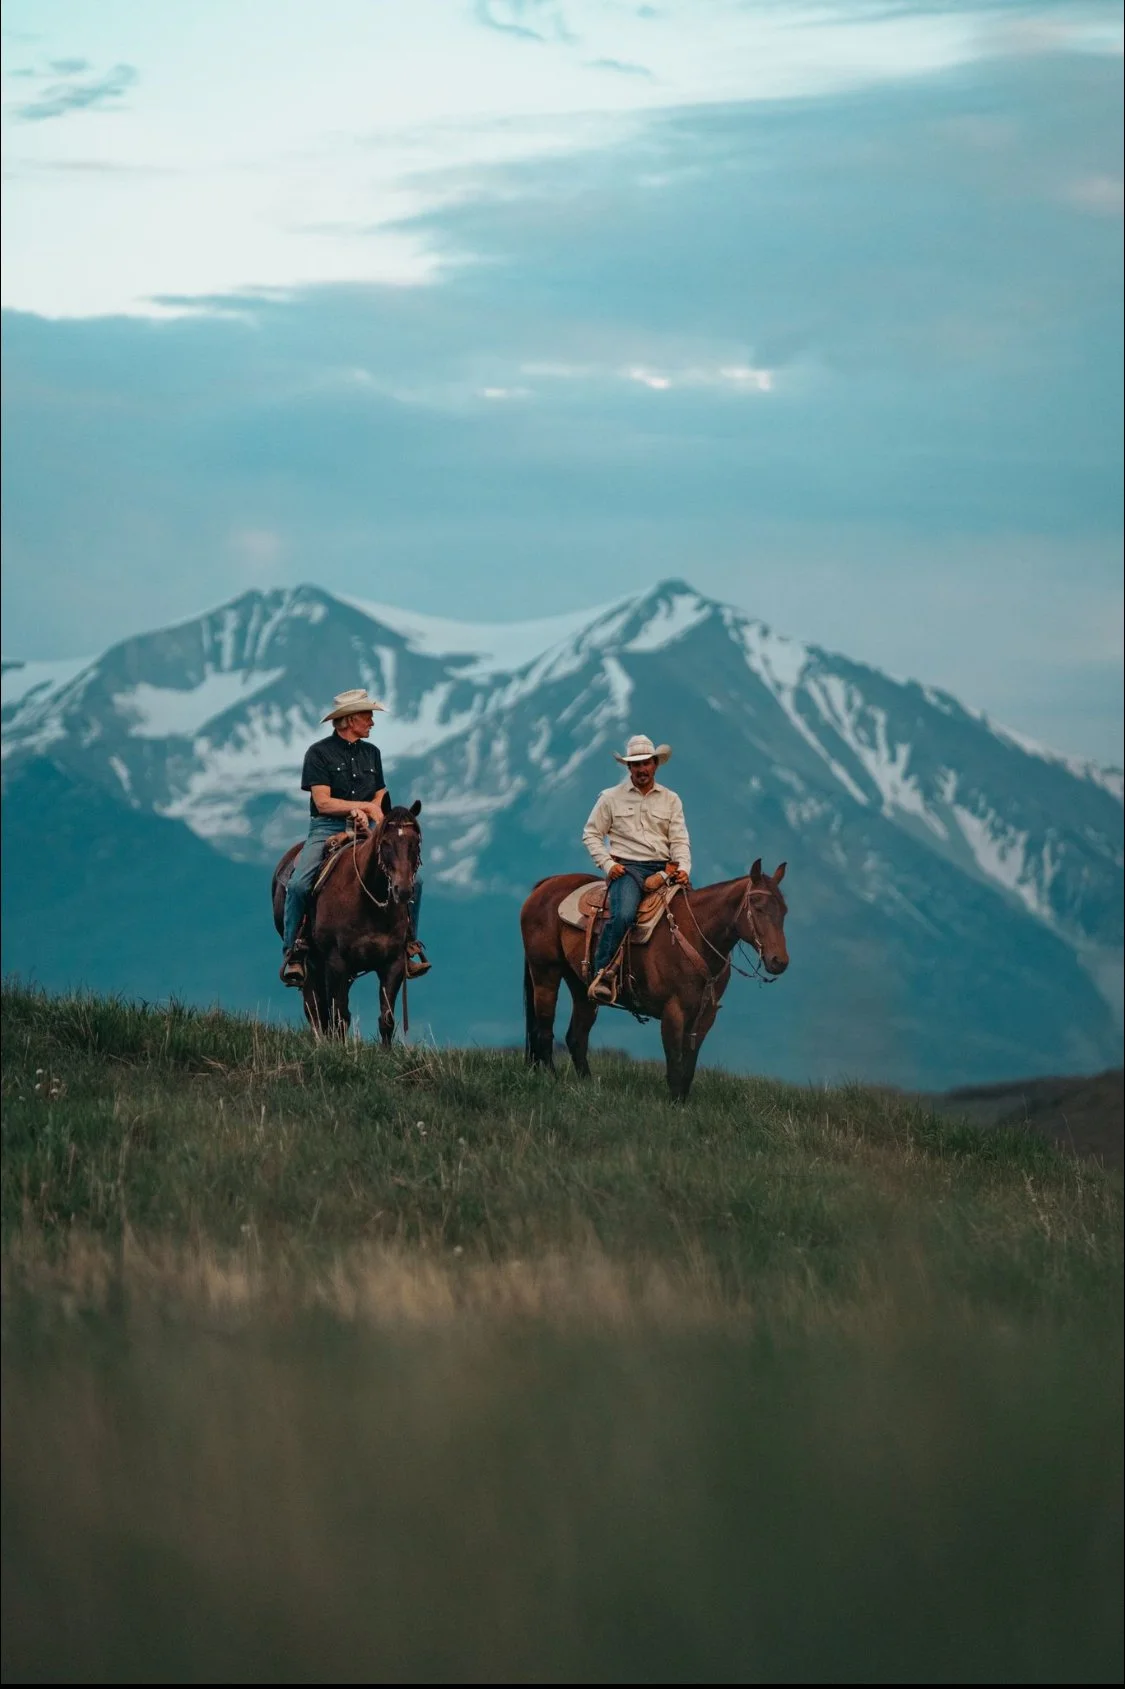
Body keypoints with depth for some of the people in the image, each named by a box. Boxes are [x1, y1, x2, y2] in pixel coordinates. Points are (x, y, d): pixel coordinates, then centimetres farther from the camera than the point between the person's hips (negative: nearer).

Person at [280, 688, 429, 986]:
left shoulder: (371, 753, 15)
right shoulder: (319, 753, -3)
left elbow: (380, 799, 15)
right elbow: (323, 803, -10)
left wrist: (365, 814, -7)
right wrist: (366, 806, -10)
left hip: (364, 829, 5)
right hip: (327, 828, -4)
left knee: (411, 880, -13)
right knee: (298, 884, -28)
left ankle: (408, 948, -2)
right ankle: (293, 955, -16)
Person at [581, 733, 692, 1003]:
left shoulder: (670, 800, 15)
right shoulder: (611, 798, 9)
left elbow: (680, 840, 8)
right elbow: (591, 834, 9)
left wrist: (683, 869, -11)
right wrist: (607, 864, -6)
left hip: (663, 868, 4)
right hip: (627, 867, -4)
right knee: (623, 914, -32)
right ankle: (601, 975, -28)